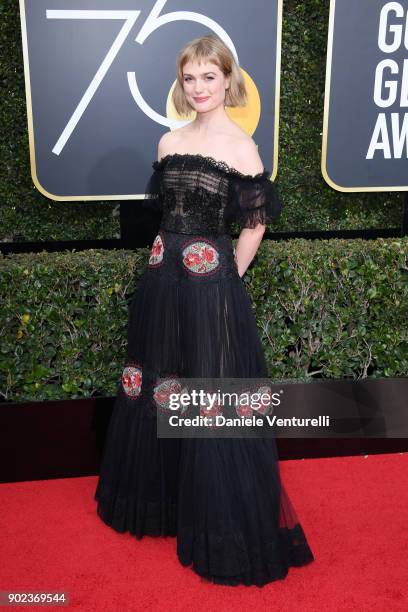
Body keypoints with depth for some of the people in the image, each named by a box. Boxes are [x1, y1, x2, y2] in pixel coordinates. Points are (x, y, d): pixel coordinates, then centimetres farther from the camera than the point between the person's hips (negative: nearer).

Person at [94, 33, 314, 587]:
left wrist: (225, 278, 0)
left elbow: (255, 224, -3)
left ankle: (222, 526, 19)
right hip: (162, 278, 6)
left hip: (211, 283, -6)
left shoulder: (241, 146, -6)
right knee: (157, 387, 15)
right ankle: (162, 500, 37)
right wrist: (168, 263, 13)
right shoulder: (170, 142, 11)